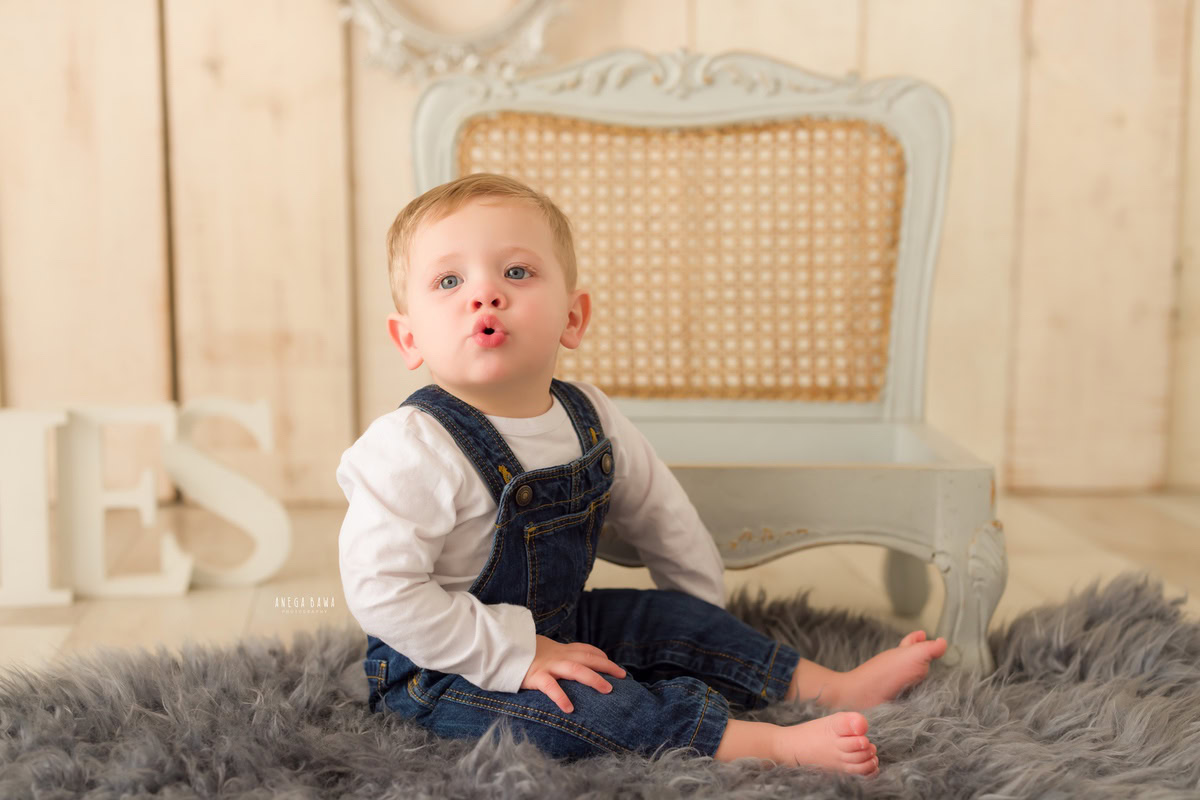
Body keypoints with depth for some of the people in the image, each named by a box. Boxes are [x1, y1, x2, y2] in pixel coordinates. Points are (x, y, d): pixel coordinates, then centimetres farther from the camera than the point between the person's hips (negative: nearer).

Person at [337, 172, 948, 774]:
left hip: (563, 625, 7)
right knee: (578, 704, -27)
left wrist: (708, 636, 17)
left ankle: (835, 688, 14)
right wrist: (516, 653, -27)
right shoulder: (412, 448, -27)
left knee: (674, 619, 4)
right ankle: (774, 745, -25)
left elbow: (660, 516, 11)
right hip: (447, 672, -7)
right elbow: (382, 590, -29)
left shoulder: (589, 416, -4)